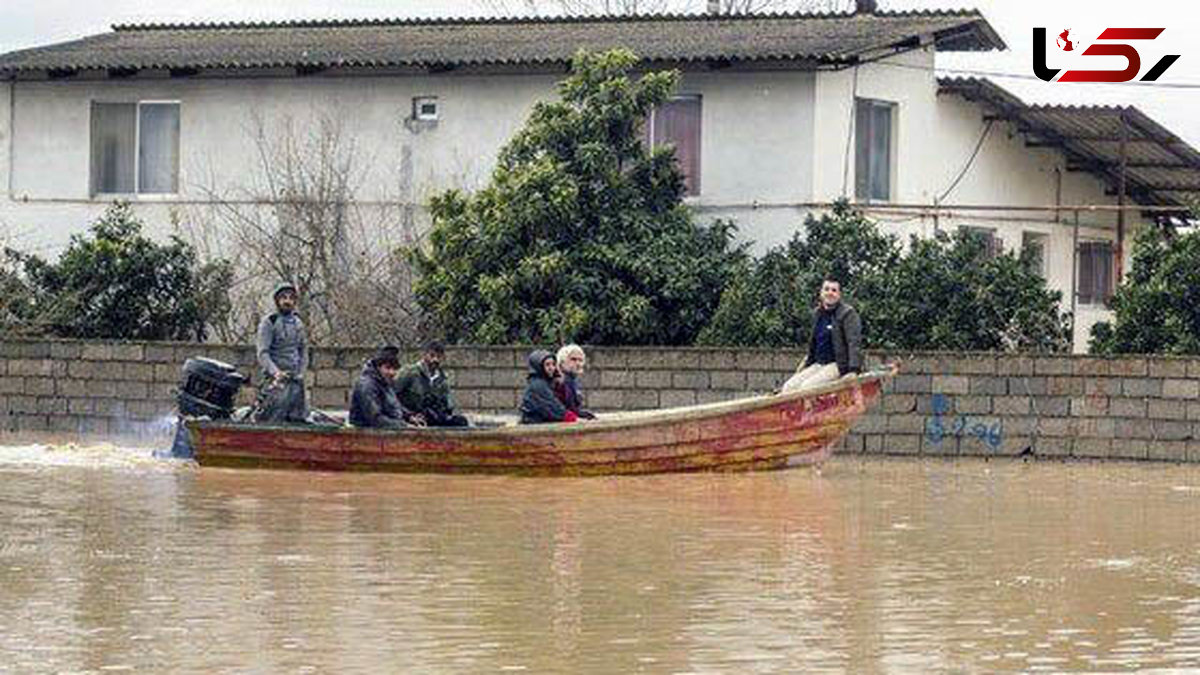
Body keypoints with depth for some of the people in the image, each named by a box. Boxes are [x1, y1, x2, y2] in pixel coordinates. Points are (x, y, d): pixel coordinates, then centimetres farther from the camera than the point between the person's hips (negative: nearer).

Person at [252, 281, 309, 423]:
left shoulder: (297, 323, 15)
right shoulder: (269, 322, -4)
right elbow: (263, 353, -10)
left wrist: (301, 372, 6)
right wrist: (275, 372, -23)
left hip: (296, 380, 6)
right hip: (276, 379, -6)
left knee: (298, 421, 5)